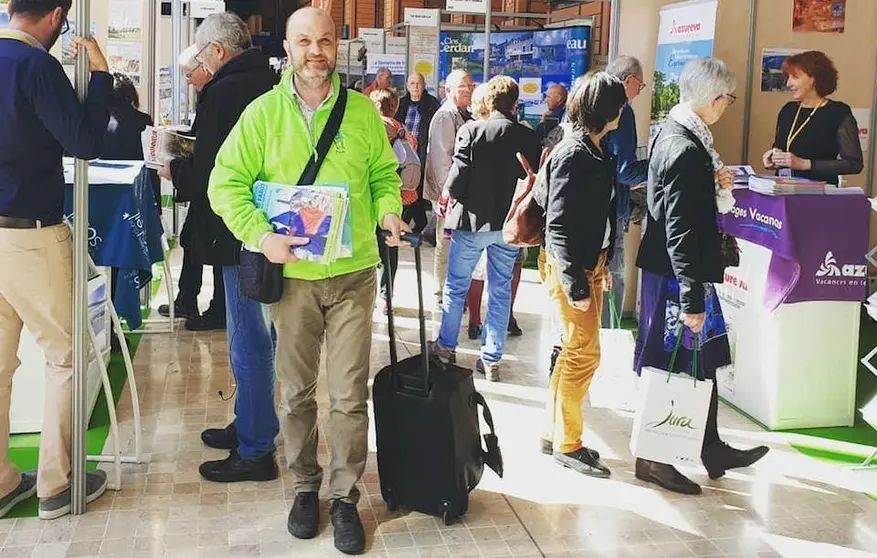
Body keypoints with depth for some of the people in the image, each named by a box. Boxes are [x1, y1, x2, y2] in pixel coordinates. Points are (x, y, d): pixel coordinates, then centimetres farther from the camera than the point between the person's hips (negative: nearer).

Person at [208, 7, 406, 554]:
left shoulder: (362, 111, 3)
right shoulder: (264, 112, -2)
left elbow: (384, 174, 14)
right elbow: (227, 182, -3)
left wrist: (389, 212, -7)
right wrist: (262, 235, -17)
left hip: (352, 274, 1)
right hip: (292, 275, 0)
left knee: (350, 395, 3)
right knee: (297, 392, 11)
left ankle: (345, 496, 17)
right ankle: (306, 486, 29)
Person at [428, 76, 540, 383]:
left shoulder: (471, 130, -11)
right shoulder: (530, 138, -3)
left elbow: (458, 177, -16)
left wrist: (449, 193, 3)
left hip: (472, 219, -2)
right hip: (510, 224, 2)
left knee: (456, 286, 14)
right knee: (500, 291, 10)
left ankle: (446, 346, 25)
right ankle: (491, 360, 14)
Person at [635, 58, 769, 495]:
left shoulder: (676, 134, 8)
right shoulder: (686, 150, -23)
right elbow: (680, 232, -25)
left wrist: (718, 185, 4)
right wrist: (692, 299, -23)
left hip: (676, 272, 10)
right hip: (676, 277, -10)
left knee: (703, 359, 18)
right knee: (672, 365, 3)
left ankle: (712, 448, 31)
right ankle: (653, 459, 18)